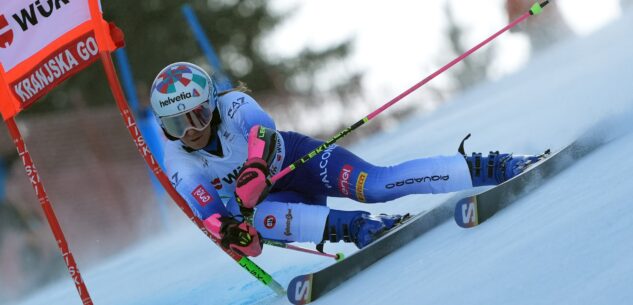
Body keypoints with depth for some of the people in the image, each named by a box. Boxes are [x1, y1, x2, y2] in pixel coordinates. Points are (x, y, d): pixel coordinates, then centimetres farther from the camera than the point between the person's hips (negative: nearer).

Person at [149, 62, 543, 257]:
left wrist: (255, 170, -63)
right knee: (253, 218, -34)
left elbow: (261, 129, -44)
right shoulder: (181, 167, -15)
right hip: (272, 203, 2)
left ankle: (489, 168, -24)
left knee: (374, 184, -27)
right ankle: (359, 227, -40)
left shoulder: (232, 105, -23)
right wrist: (227, 231, -47)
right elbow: (209, 215, -25)